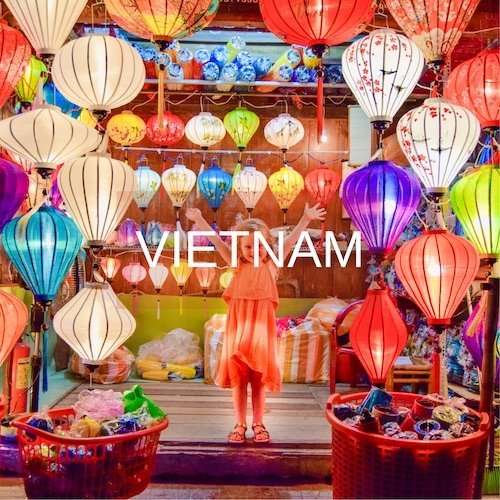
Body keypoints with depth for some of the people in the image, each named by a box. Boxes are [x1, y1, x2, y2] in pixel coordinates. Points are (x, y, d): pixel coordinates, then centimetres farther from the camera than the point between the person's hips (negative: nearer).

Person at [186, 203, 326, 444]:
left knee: (260, 378, 9)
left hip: (261, 327, 0)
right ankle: (240, 424, 19)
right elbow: (217, 241, 3)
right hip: (238, 326, 1)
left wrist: (305, 219, -11)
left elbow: (290, 241, -3)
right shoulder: (237, 265, 6)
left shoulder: (271, 265, 5)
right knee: (238, 378, 7)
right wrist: (199, 220, -3)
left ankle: (258, 423, 22)